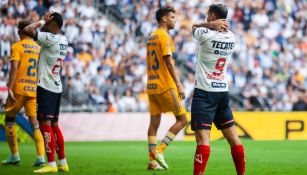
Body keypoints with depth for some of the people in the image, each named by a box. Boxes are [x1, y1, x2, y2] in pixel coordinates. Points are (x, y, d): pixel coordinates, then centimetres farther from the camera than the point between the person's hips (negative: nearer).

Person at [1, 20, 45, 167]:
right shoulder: (39, 48, 12)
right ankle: (40, 156, -11)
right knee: (35, 123, 2)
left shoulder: (17, 46, -4)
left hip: (19, 89, -4)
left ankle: (14, 156, 10)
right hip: (35, 90, 4)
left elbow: (14, 68, -15)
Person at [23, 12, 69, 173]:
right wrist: (44, 22, 13)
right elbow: (43, 34, 29)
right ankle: (63, 163, 17)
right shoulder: (63, 40, 11)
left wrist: (42, 21, -7)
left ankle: (51, 165, -13)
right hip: (57, 87, 9)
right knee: (54, 125, 14)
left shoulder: (50, 38, -15)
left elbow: (27, 30, -20)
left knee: (45, 124, -9)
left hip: (46, 87, -9)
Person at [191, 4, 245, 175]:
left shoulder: (206, 34, -13)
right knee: (232, 136, 12)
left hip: (205, 92, -6)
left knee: (203, 137, -15)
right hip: (223, 91, 6)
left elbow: (194, 26, 7)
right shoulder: (231, 38, 6)